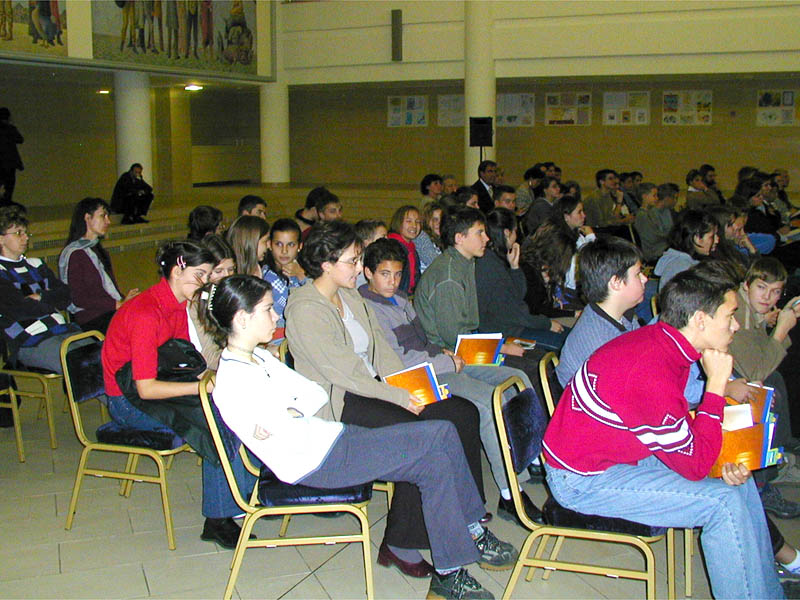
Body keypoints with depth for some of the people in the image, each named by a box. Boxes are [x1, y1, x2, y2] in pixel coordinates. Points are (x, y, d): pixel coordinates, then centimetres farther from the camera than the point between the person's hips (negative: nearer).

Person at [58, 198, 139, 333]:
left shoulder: (99, 250, 25)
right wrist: (119, 304, -17)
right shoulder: (74, 254, -4)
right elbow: (78, 299, -11)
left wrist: (125, 300, -1)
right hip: (91, 320, -8)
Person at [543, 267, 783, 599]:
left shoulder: (661, 341, -2)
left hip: (618, 452, 10)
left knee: (740, 479, 8)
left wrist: (726, 463, -7)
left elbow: (684, 430, 10)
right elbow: (695, 465, -23)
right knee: (723, 502, -17)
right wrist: (716, 385, -20)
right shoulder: (652, 373, -31)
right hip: (582, 480, -10)